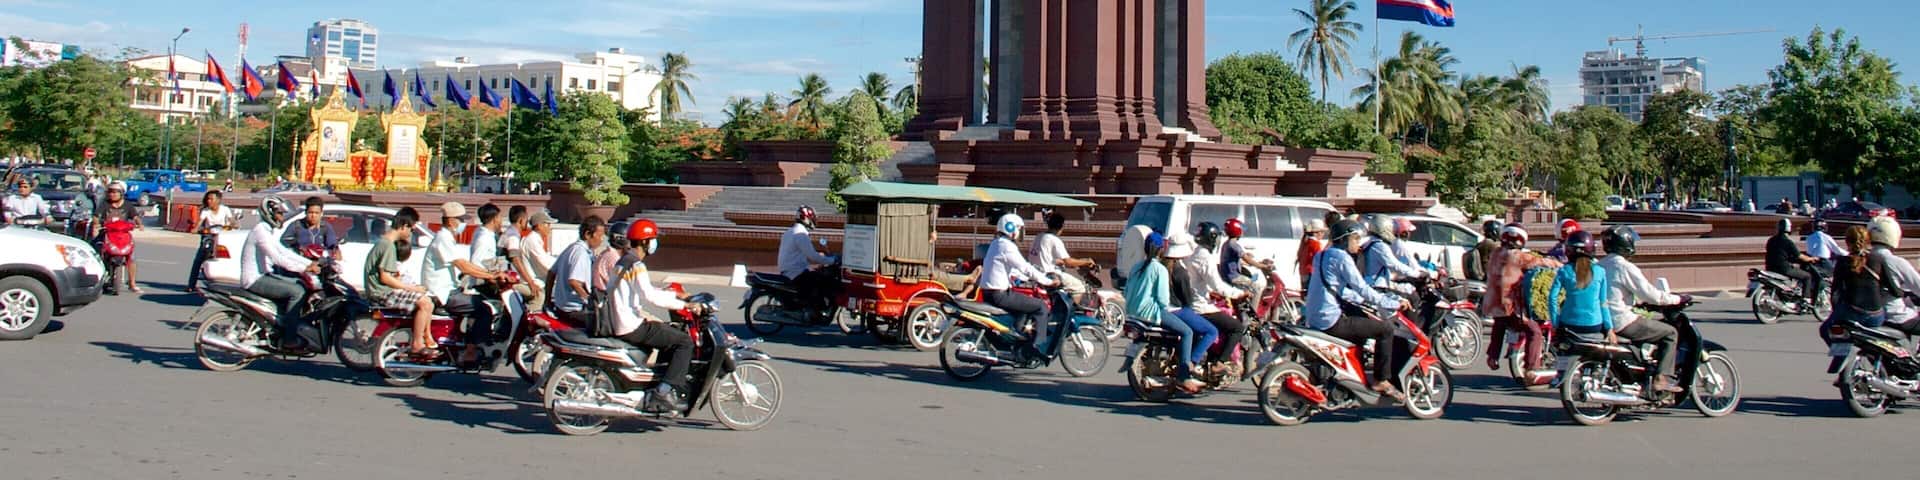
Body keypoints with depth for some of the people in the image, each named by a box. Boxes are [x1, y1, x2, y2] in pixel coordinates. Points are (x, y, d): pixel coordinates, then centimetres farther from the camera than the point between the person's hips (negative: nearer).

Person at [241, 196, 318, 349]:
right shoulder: (261, 230, -16)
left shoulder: (269, 231, 16)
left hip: (264, 275, 10)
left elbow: (284, 252, 16)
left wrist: (310, 263, 5)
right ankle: (289, 339, -20)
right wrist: (304, 268, -28)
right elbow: (277, 258, -25)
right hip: (254, 280, -10)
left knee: (300, 285, 9)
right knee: (297, 291, -21)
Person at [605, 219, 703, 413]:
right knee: (685, 342, -11)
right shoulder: (636, 266, -17)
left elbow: (647, 289, 24)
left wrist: (676, 295, 18)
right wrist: (685, 305, -27)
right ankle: (665, 391, -17)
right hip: (632, 328, -10)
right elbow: (649, 296, -30)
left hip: (620, 323, 10)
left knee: (673, 331, 24)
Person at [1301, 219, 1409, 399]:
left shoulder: (1323, 256, 18)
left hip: (1314, 320, 10)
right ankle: (1381, 381, -3)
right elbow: (1362, 289, -14)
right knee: (1385, 329, -6)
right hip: (1331, 321, -10)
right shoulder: (1341, 257, -11)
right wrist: (1393, 304, -7)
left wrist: (1366, 301, 23)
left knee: (1363, 322, 33)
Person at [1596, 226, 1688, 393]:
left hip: (1603, 321, 9)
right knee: (1670, 333, 3)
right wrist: (1677, 299, 0)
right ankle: (1663, 377, -4)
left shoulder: (1600, 266, 11)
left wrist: (1641, 301, 30)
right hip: (1622, 321, -9)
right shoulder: (1625, 267, -15)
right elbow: (1650, 294, -14)